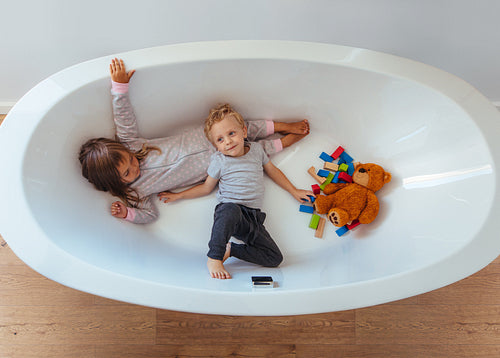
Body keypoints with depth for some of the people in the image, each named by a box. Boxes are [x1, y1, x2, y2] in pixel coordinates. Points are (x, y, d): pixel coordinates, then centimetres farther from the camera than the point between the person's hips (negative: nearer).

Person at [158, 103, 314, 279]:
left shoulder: (256, 148, 10)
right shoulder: (219, 160, 2)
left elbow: (272, 171, 25)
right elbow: (207, 187, 13)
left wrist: (294, 191, 26)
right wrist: (178, 195, 11)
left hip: (253, 217, 4)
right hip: (228, 212, -4)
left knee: (275, 258, -9)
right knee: (231, 209, -43)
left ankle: (230, 249, 2)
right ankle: (214, 258, -25)